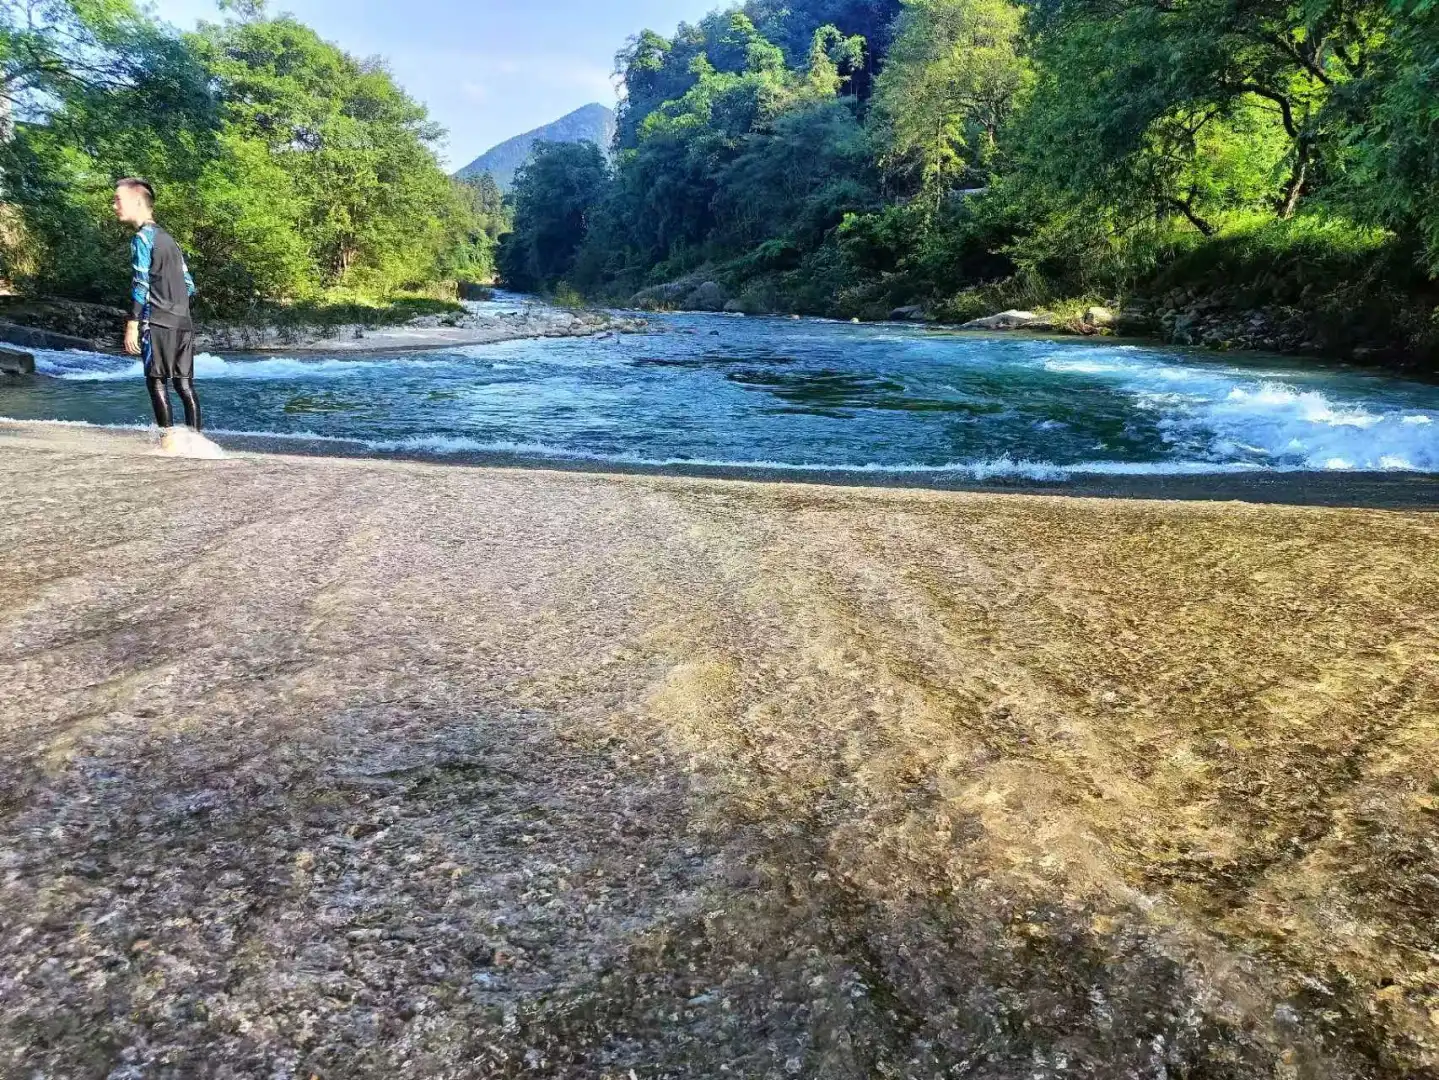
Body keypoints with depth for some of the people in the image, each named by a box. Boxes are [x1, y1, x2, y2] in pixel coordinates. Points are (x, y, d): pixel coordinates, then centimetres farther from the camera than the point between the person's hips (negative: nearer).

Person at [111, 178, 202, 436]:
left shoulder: (143, 238, -4)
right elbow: (189, 284, 20)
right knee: (184, 383, 5)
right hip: (183, 323, 7)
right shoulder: (168, 238, 20)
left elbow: (140, 284, -11)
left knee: (156, 381, -3)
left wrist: (132, 324, -11)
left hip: (158, 323, -7)